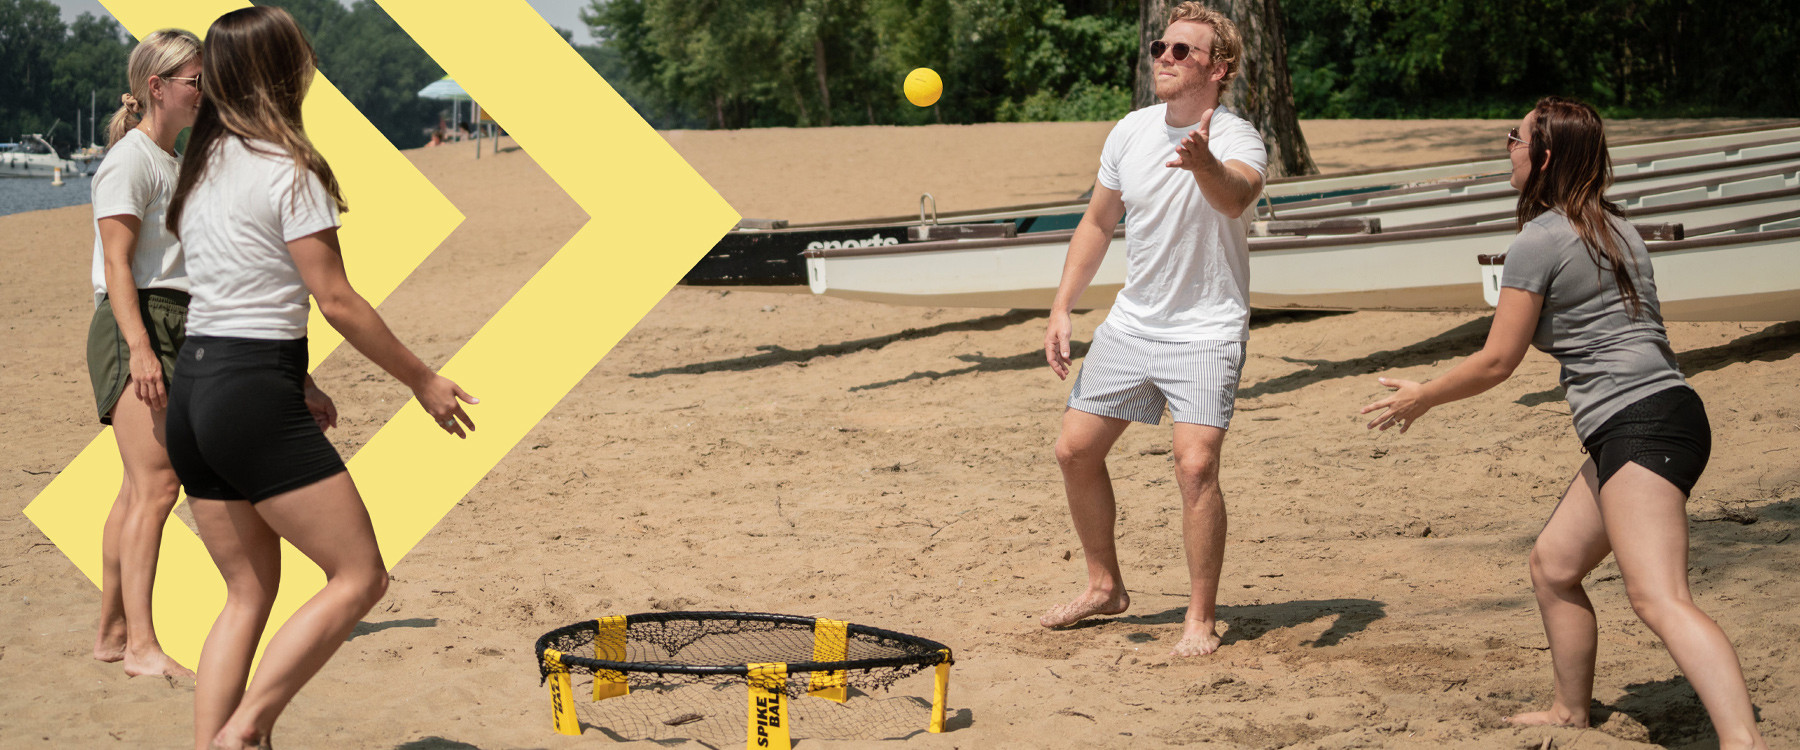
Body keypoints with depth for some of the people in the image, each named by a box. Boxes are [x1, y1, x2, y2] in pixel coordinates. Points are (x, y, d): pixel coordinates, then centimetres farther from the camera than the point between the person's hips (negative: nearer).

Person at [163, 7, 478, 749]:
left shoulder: (202, 168, 14)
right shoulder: (289, 171, -10)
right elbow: (337, 302, -11)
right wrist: (423, 381, -2)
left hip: (192, 390, 9)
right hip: (253, 399, -9)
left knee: (249, 591, 15)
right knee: (358, 577, -1)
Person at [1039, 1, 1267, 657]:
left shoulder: (1235, 138, -17)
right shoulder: (1130, 132, 1)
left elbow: (1236, 198, -42)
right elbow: (1098, 222, 14)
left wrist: (1204, 163, -63)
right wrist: (1062, 308, 10)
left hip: (1207, 332, -6)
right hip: (1131, 324, 6)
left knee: (1196, 463, -21)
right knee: (1076, 450, 8)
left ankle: (1201, 619, -6)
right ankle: (1105, 587, 28)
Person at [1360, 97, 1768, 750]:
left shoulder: (1538, 241, -6)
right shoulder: (1614, 229, 20)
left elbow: (1497, 363, -3)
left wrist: (1421, 397, 12)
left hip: (1638, 424, -10)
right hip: (1658, 415, 10)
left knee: (1658, 599, -21)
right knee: (1553, 564, 21)